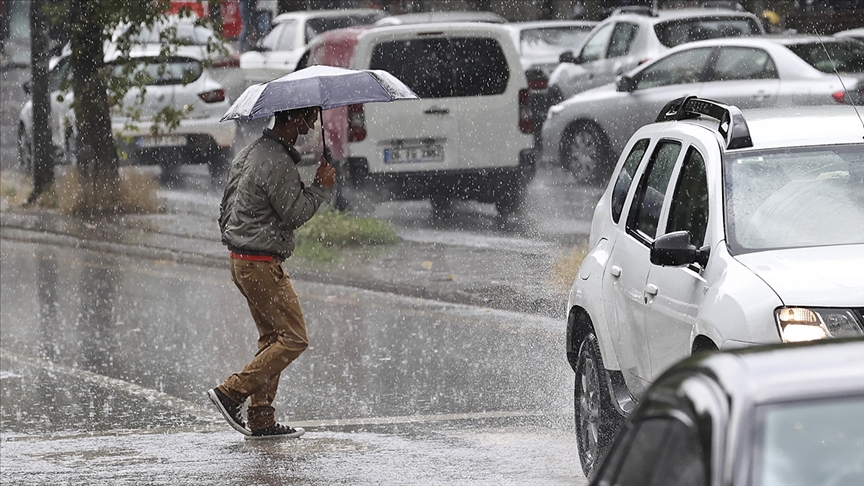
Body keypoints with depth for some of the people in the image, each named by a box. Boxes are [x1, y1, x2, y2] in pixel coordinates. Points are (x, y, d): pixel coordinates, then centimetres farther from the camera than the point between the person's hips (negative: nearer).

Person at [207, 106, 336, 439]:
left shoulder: (250, 152, 14)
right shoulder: (277, 163, -19)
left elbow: (225, 208, 19)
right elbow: (295, 214, -17)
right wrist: (321, 185, -5)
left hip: (240, 260, 11)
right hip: (262, 264, -11)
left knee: (272, 338, 13)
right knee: (293, 339, -6)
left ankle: (261, 420, 11)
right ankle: (231, 393, -10)